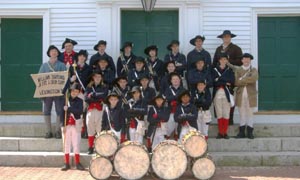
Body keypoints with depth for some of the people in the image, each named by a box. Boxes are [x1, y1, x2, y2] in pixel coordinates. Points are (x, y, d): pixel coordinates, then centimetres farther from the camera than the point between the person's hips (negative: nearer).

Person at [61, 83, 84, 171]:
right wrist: (63, 125, -8)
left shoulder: (79, 101, 3)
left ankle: (77, 163, 7)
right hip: (67, 125, 1)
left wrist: (69, 108, -22)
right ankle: (67, 163, 10)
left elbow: (80, 111, -14)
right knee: (66, 144, 4)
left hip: (76, 125, 0)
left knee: (76, 144, 1)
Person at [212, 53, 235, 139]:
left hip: (226, 94, 0)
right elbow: (214, 82, -6)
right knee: (219, 114, 0)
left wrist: (220, 79, -10)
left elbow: (232, 81, -7)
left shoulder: (229, 70, 9)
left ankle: (225, 132, 5)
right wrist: (225, 83, -11)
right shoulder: (214, 70, 7)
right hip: (217, 94, 0)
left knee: (226, 114, -2)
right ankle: (220, 132, 8)